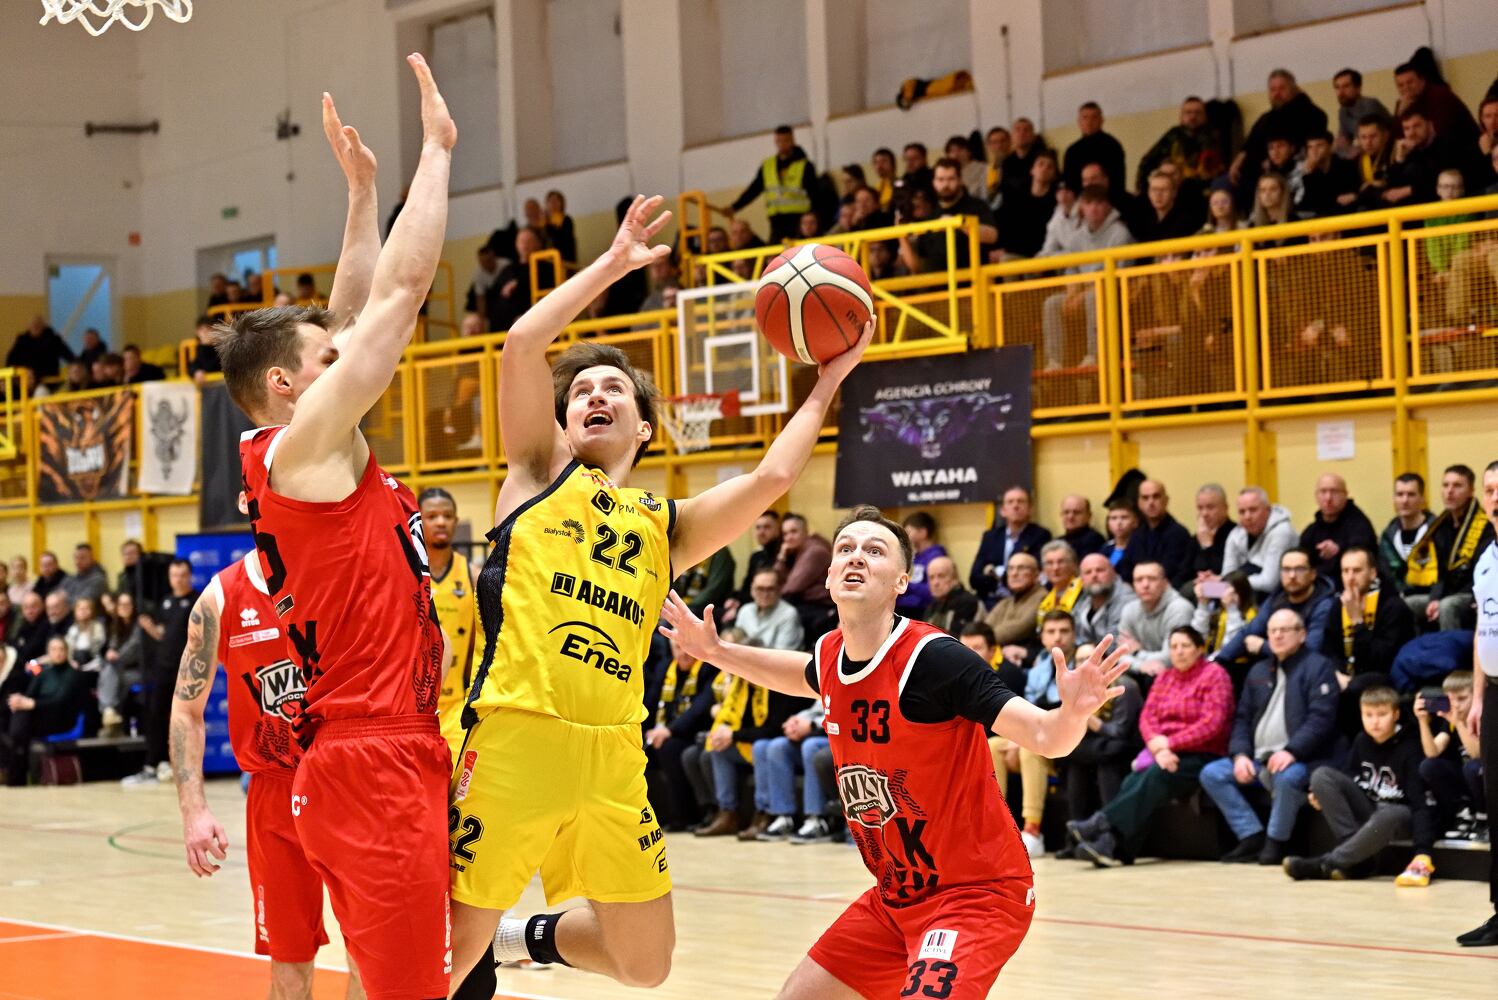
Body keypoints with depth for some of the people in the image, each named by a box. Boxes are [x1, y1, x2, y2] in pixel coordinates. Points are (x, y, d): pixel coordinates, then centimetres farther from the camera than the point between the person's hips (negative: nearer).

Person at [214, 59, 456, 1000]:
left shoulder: (319, 456, 16)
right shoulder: (302, 447, -9)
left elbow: (361, 311, 26)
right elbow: (401, 291, -9)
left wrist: (362, 188, 24)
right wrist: (437, 146, -1)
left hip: (400, 756, 10)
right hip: (372, 769, -10)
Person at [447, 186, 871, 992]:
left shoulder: (666, 526, 20)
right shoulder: (540, 474, 12)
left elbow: (770, 479, 6)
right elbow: (522, 343, 0)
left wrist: (827, 385, 12)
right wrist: (614, 262, 7)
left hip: (613, 755, 4)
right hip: (516, 737, -4)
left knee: (646, 966, 10)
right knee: (449, 956, -3)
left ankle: (526, 940, 36)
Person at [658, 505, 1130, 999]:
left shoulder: (933, 658, -22)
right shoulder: (831, 654, 0)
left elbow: (1043, 736, -26)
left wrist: (1071, 713, -46)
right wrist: (716, 651, 20)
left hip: (977, 891, -8)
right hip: (896, 896, 8)